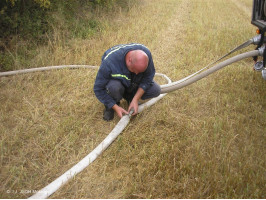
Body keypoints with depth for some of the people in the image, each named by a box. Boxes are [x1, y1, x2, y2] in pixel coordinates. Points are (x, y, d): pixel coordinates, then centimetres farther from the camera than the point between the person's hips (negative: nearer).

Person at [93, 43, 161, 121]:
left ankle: (129, 96, 6)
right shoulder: (109, 62, -38)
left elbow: (148, 77, -17)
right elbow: (98, 89, -27)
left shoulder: (145, 53, -30)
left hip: (133, 82, 4)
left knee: (156, 90, -18)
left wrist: (135, 99, -24)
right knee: (115, 88, -40)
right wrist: (116, 107, -28)